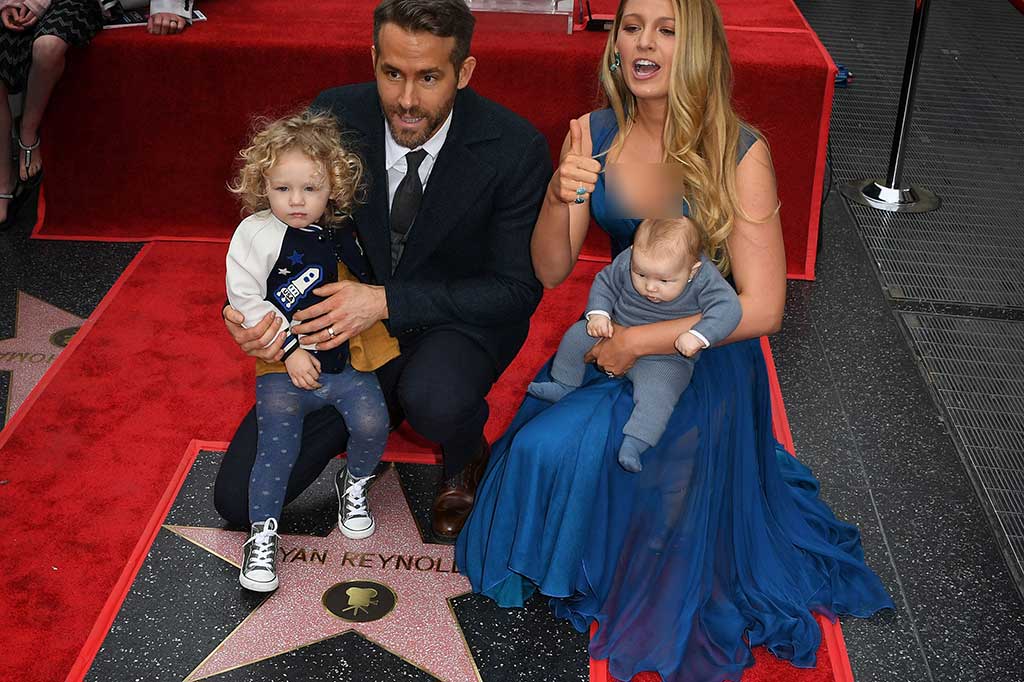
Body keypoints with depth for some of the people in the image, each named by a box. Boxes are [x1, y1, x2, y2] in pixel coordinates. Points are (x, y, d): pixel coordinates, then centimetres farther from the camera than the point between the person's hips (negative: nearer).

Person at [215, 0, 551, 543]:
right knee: (239, 498, -5)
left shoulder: (515, 148, -21)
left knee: (433, 401, -40)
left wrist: (387, 300, -29)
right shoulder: (334, 118, -14)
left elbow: (517, 289, -17)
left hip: (461, 321, -2)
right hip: (349, 323, 3)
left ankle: (465, 462, 1)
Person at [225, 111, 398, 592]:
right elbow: (245, 299, -12)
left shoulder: (341, 233, 3)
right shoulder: (257, 233, -10)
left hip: (346, 361, 3)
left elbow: (366, 287, 21)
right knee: (277, 451, -10)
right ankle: (261, 535, 8)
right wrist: (290, 350, -15)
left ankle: (355, 485, 14)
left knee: (371, 423, -17)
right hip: (284, 371, -3)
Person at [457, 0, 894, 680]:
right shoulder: (593, 135, -5)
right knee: (538, 446, -17)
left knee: (554, 447, -18)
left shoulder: (739, 152, -18)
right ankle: (565, 573, 16)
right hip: (614, 338, 4)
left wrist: (636, 343, -20)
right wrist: (560, 198, -24)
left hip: (704, 358, -4)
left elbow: (762, 308, -20)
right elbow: (551, 271, -4)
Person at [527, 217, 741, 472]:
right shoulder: (625, 262, -18)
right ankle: (563, 385, 20)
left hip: (665, 357, -4)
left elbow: (728, 308, -32)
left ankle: (634, 444, -25)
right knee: (577, 335, 0)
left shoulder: (704, 279, -28)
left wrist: (698, 336, -43)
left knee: (657, 392, -29)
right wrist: (598, 314, -16)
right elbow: (604, 283, 0)